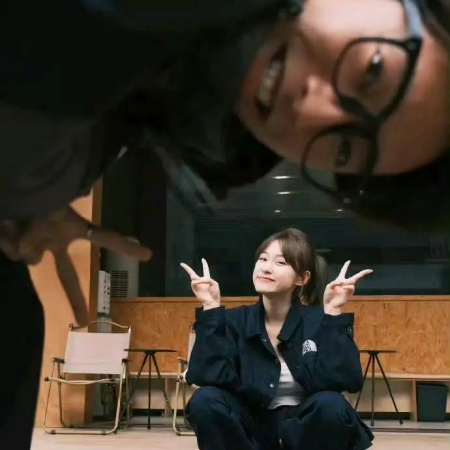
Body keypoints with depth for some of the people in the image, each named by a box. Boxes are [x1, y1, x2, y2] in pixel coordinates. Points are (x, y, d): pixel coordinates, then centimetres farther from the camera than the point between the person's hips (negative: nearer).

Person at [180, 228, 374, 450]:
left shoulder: (317, 320, -10)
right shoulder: (236, 320, -5)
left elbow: (345, 380, -26)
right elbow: (209, 376, -22)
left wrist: (333, 311, -28)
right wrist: (210, 307, -23)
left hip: (306, 431, -1)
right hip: (253, 431, 2)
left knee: (330, 405, -33)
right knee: (205, 401, -25)